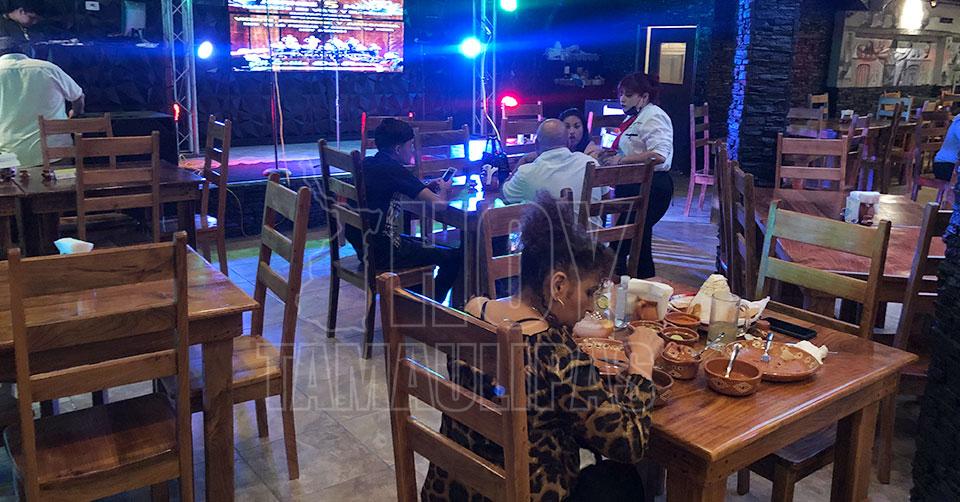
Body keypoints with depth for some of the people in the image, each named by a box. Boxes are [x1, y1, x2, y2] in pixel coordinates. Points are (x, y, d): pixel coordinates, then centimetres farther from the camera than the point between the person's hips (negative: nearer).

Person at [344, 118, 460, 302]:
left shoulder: (368, 164, 7)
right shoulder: (392, 169, -19)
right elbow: (437, 203, -21)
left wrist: (426, 187, 10)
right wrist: (443, 191, 3)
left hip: (361, 245, 10)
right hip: (381, 253, -10)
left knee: (426, 244, 30)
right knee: (453, 257, -1)